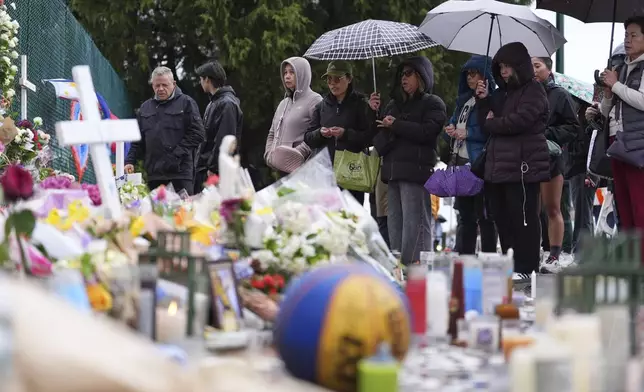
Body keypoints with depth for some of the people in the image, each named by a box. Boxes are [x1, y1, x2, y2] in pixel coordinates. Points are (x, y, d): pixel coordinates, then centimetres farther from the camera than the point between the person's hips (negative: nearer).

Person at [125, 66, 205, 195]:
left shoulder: (186, 103, 3)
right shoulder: (145, 108, 19)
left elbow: (197, 134, -4)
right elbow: (138, 140, 21)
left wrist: (177, 153, -12)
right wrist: (130, 161, 7)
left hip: (180, 171, -5)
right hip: (154, 174, 5)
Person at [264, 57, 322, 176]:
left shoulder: (314, 101, -3)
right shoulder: (284, 103, 22)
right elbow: (272, 133, 27)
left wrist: (298, 153, -19)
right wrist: (268, 154, 9)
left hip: (300, 167, -7)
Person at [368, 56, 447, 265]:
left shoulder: (433, 104, 3)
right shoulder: (395, 104, 25)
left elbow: (428, 131, -14)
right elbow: (378, 133, 23)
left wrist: (396, 124, -11)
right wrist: (374, 112, 7)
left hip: (416, 170, -8)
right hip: (393, 169, 8)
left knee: (414, 221, -12)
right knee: (394, 221, 7)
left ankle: (414, 264, -14)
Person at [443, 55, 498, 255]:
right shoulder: (464, 100, 17)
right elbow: (453, 124, 22)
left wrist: (468, 133, -15)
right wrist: (451, 131, 0)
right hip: (463, 163, 9)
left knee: (484, 216, -4)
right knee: (465, 215, 13)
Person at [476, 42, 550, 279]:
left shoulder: (533, 90, -3)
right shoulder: (501, 93, 22)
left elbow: (520, 120, -16)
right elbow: (486, 122, 20)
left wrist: (492, 123, -1)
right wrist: (483, 100, 4)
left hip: (523, 166, -8)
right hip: (498, 166, 8)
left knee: (523, 218, -8)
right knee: (502, 218, 8)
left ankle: (527, 268, -6)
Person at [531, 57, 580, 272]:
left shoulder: (559, 95, 1)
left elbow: (573, 127, -3)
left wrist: (546, 134, -12)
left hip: (550, 157, -3)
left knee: (552, 209, 2)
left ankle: (555, 255, 4)